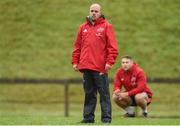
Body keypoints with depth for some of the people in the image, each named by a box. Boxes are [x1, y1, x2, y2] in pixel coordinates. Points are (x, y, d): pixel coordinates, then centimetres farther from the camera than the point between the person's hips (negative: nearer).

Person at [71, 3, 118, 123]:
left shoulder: (106, 26, 2)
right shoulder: (83, 27, 15)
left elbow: (112, 46, -4)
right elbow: (77, 46, 17)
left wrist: (109, 62, -13)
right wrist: (75, 61, 10)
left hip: (100, 67, -4)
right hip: (86, 66, 4)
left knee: (104, 93, -3)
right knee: (89, 94, 8)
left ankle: (106, 118, -2)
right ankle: (88, 117, 11)